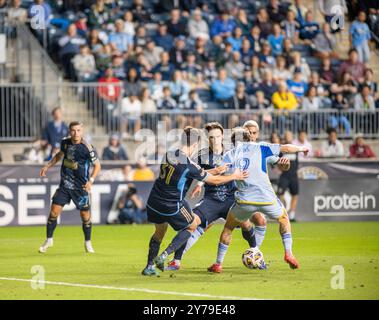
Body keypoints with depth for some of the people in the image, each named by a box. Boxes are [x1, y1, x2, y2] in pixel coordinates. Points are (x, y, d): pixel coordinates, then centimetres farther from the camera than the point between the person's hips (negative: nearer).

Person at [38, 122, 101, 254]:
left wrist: (91, 180, -17)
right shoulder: (65, 142, -1)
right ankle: (49, 240, 15)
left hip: (81, 187, -3)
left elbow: (97, 165, -6)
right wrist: (47, 166, 17)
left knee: (85, 215, 3)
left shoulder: (87, 147, -16)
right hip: (65, 184, 3)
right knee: (54, 210, -3)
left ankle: (88, 243, 24)